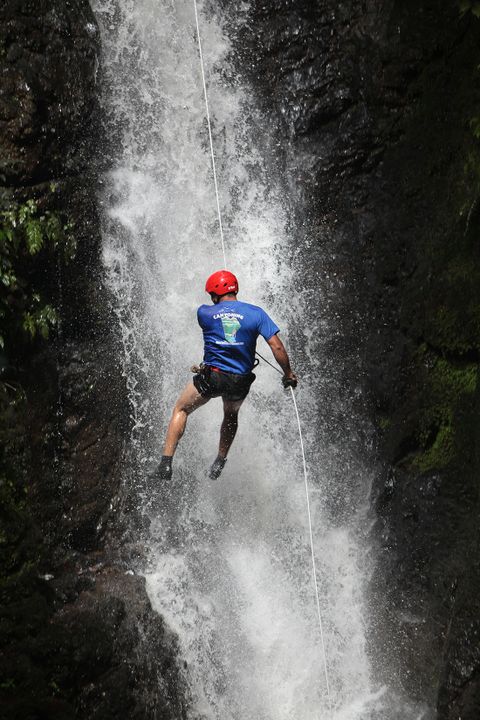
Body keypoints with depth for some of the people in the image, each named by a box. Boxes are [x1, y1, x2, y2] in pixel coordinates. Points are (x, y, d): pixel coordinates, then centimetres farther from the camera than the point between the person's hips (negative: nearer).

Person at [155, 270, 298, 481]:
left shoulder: (204, 312, -4)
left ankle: (166, 462, 6)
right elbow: (277, 347, -9)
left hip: (211, 376, -2)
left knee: (180, 410, 19)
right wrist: (289, 374, 2)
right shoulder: (256, 313, -4)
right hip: (240, 381, 2)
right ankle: (220, 462, 34)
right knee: (231, 416, 33)